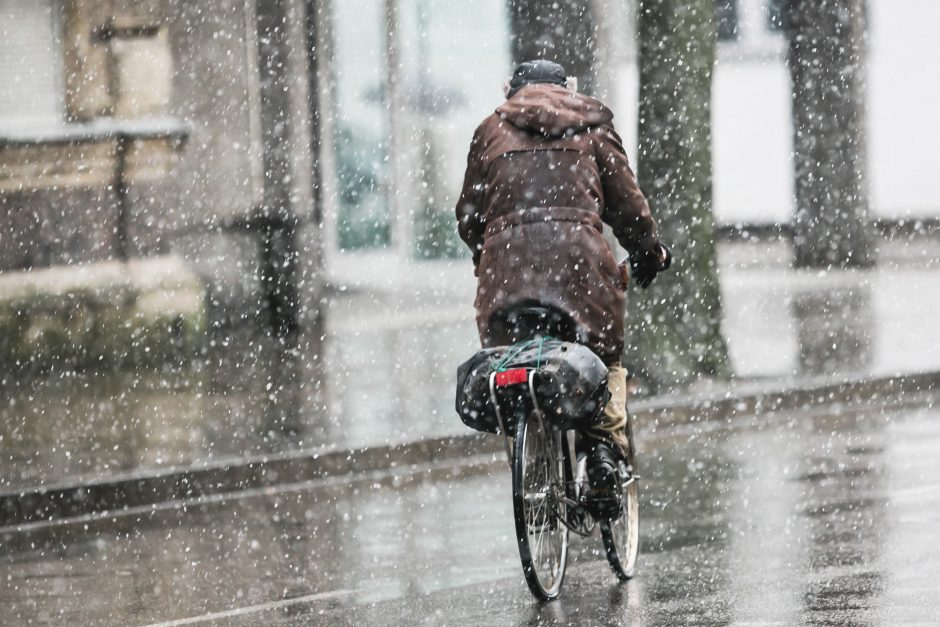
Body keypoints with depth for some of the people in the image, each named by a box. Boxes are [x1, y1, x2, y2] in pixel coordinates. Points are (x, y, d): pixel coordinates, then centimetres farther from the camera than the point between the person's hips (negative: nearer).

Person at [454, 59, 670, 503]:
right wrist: (648, 252, 29)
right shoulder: (592, 128, 19)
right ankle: (605, 441, -11)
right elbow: (626, 201, 16)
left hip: (506, 255, 1)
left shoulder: (491, 130, 21)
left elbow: (469, 213, 21)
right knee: (603, 353, 10)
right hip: (579, 250, -1)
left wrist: (481, 255, 37)